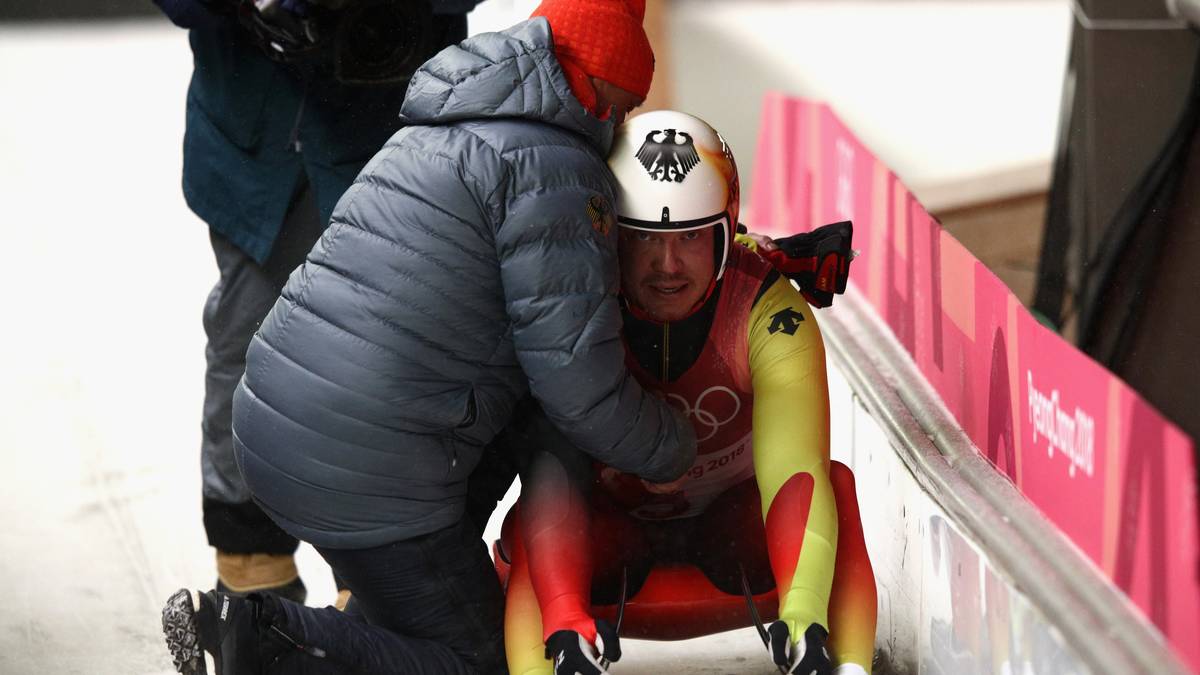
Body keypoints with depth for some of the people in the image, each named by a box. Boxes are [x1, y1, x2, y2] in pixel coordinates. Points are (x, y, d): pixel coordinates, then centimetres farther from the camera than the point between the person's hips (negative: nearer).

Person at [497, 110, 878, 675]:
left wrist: (804, 616, -51)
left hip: (732, 528, 1)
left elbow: (795, 469, -34)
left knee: (833, 486, -28)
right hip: (608, 531, -1)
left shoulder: (769, 311, -24)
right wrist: (564, 627, -50)